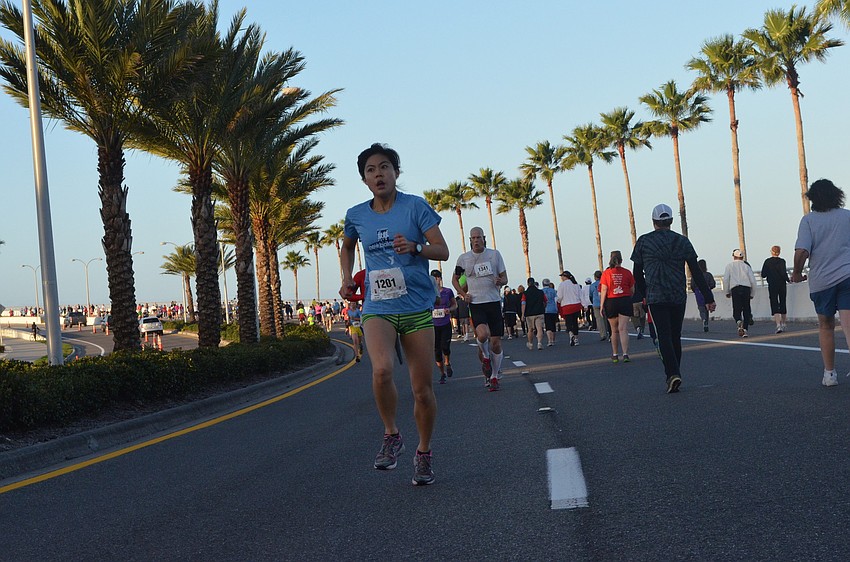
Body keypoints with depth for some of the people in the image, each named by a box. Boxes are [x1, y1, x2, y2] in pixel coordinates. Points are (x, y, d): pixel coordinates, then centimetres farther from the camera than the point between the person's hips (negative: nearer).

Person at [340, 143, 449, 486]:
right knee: (381, 369, -28)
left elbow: (443, 250, -6)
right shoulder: (356, 216, 6)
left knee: (422, 389, 2)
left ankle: (424, 453, 24)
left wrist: (415, 247, -24)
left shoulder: (415, 206, -3)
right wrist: (347, 279, 12)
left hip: (417, 307, -1)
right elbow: (347, 247, 28)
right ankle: (391, 435, -4)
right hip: (377, 308, 1)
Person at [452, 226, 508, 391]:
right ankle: (485, 357, 5)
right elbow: (455, 279, 16)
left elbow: (504, 277, 10)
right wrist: (463, 294, 1)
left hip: (494, 302, 2)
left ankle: (494, 376, 17)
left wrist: (501, 281, -14)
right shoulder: (464, 258, 3)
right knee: (483, 334, -27)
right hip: (476, 304, -2)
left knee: (496, 343, 0)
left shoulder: (495, 254, 5)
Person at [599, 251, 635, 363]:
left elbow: (603, 290, -7)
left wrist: (602, 305, -2)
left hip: (611, 302, 0)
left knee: (614, 330, 13)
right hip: (625, 301, 0)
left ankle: (615, 355, 20)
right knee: (623, 329, -4)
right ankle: (625, 354, -17)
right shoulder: (627, 273, 0)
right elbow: (632, 290, 7)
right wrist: (630, 301, 26)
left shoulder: (606, 273, -3)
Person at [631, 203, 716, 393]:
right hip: (679, 297, 2)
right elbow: (696, 272, 1)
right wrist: (709, 298, 2)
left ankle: (673, 374, -21)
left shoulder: (643, 241, 1)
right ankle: (674, 375, 18)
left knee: (664, 337, -5)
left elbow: (637, 273, 6)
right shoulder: (682, 241, 4)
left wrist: (644, 294, 20)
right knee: (675, 337, 13)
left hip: (655, 297, -2)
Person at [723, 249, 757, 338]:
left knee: (736, 309, 0)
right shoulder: (746, 266, 14)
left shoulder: (729, 265, 11)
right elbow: (753, 280, 9)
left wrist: (727, 292, 11)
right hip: (746, 288, 1)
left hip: (735, 288, -1)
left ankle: (739, 321, -32)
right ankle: (745, 330, -1)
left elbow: (725, 279, 3)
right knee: (746, 310, 6)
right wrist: (752, 294, 17)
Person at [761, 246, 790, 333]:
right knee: (783, 304, 15)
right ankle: (783, 324, 25)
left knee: (774, 305, -3)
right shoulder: (782, 261, -6)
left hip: (772, 286, -1)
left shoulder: (767, 262, -2)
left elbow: (763, 275, -1)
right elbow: (784, 273, -15)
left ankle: (778, 325, -19)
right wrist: (788, 280, 2)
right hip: (782, 286, 1)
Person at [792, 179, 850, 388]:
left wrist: (797, 273, 5)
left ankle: (829, 373, 19)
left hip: (821, 280, 0)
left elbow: (802, 251, -11)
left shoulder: (809, 220, 0)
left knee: (826, 326, 16)